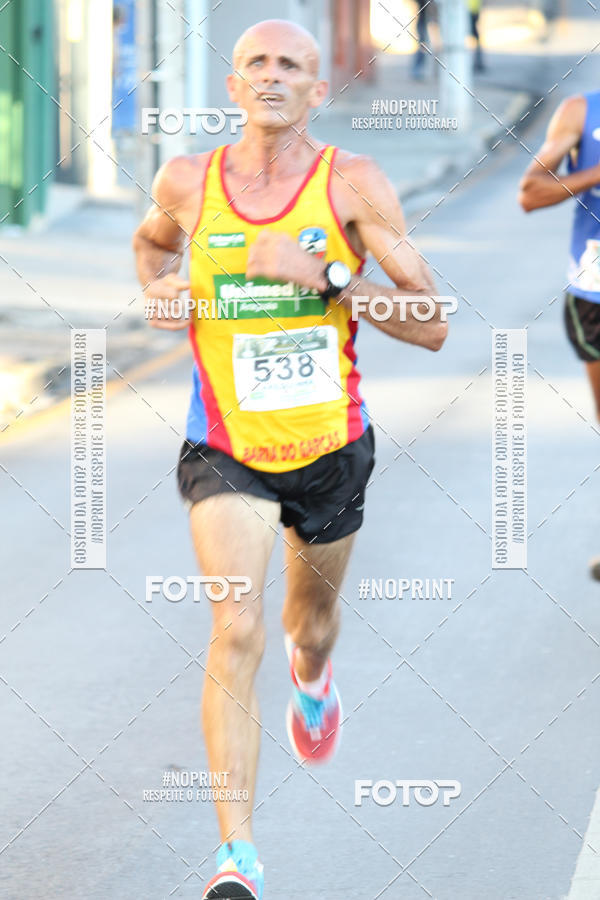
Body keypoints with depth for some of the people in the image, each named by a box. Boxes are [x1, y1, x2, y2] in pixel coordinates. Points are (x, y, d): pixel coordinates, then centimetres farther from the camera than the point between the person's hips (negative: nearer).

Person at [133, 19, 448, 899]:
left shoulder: (353, 184, -13)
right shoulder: (187, 182, -6)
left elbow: (431, 326, -16)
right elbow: (153, 239, 20)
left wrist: (325, 274, -26)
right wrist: (158, 288, -2)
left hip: (329, 447, 1)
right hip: (227, 451, -1)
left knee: (313, 619, 24)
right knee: (236, 631, -21)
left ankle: (311, 676, 65)